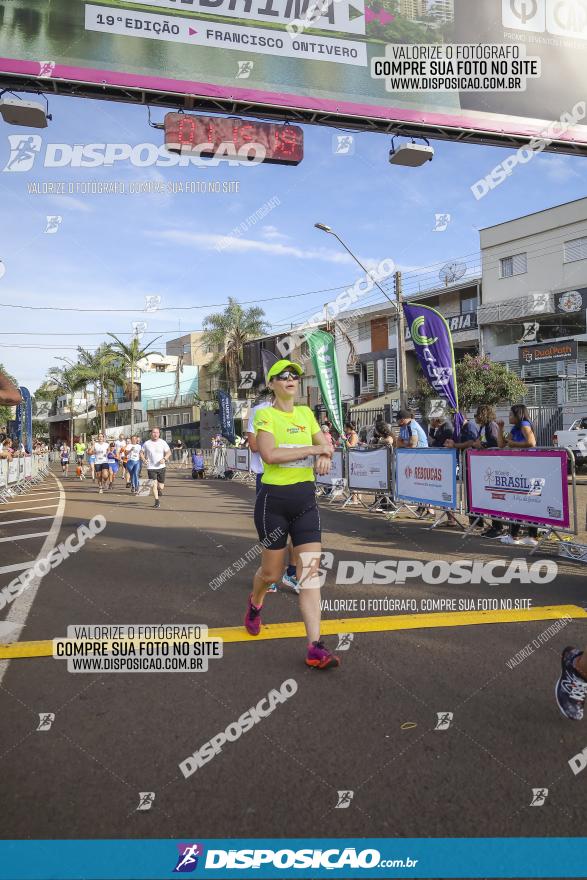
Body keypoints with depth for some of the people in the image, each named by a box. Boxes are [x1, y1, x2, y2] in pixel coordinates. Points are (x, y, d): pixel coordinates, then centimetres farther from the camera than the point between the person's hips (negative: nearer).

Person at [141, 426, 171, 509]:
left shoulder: (163, 442, 0)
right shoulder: (147, 443, 0)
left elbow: (169, 452, 3)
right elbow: (141, 452, 10)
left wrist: (164, 459, -15)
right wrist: (144, 459, -10)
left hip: (161, 467, 1)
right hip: (151, 468, -1)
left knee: (161, 486, 4)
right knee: (154, 484, -10)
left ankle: (160, 489, 41)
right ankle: (157, 501, 1)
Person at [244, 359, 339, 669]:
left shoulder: (306, 413, 11)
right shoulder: (265, 414, -6)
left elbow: (326, 446, 15)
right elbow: (269, 454, -20)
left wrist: (325, 456, -9)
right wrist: (312, 449, -17)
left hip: (306, 498, 4)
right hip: (273, 499, -4)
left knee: (311, 569, -5)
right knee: (272, 572, 8)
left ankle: (315, 647, -4)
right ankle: (255, 604, 44)